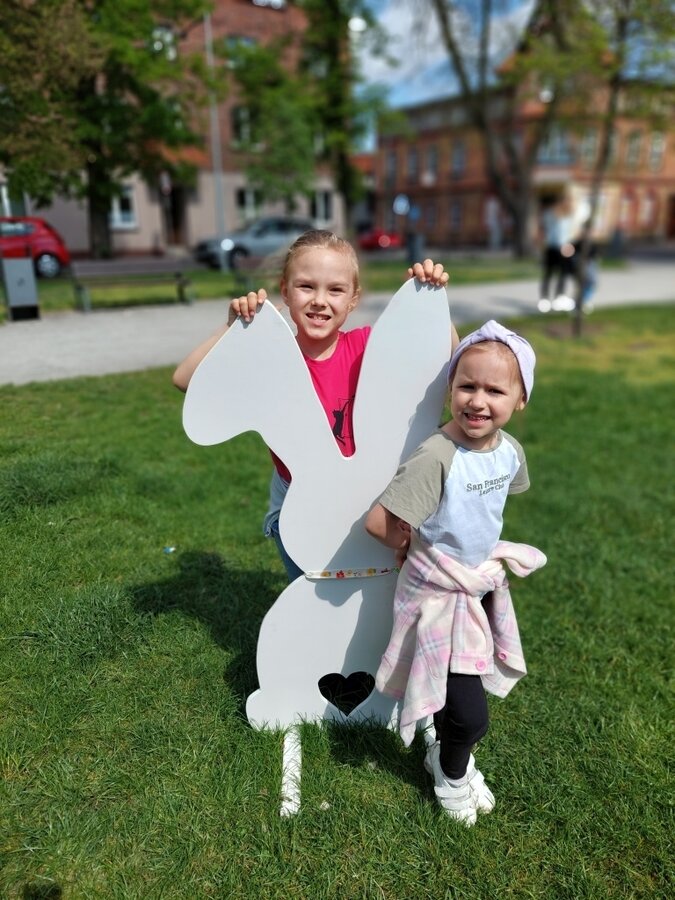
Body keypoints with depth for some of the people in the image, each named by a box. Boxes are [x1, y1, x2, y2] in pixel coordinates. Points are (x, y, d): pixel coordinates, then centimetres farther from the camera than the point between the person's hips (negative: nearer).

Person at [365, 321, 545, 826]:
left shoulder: (511, 450, -7)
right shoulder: (436, 457, -29)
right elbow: (377, 523, -28)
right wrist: (417, 548, -11)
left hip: (483, 582, 7)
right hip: (439, 593, -7)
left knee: (465, 688, 24)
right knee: (470, 714, 0)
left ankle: (445, 754, 51)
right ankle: (453, 778, 33)